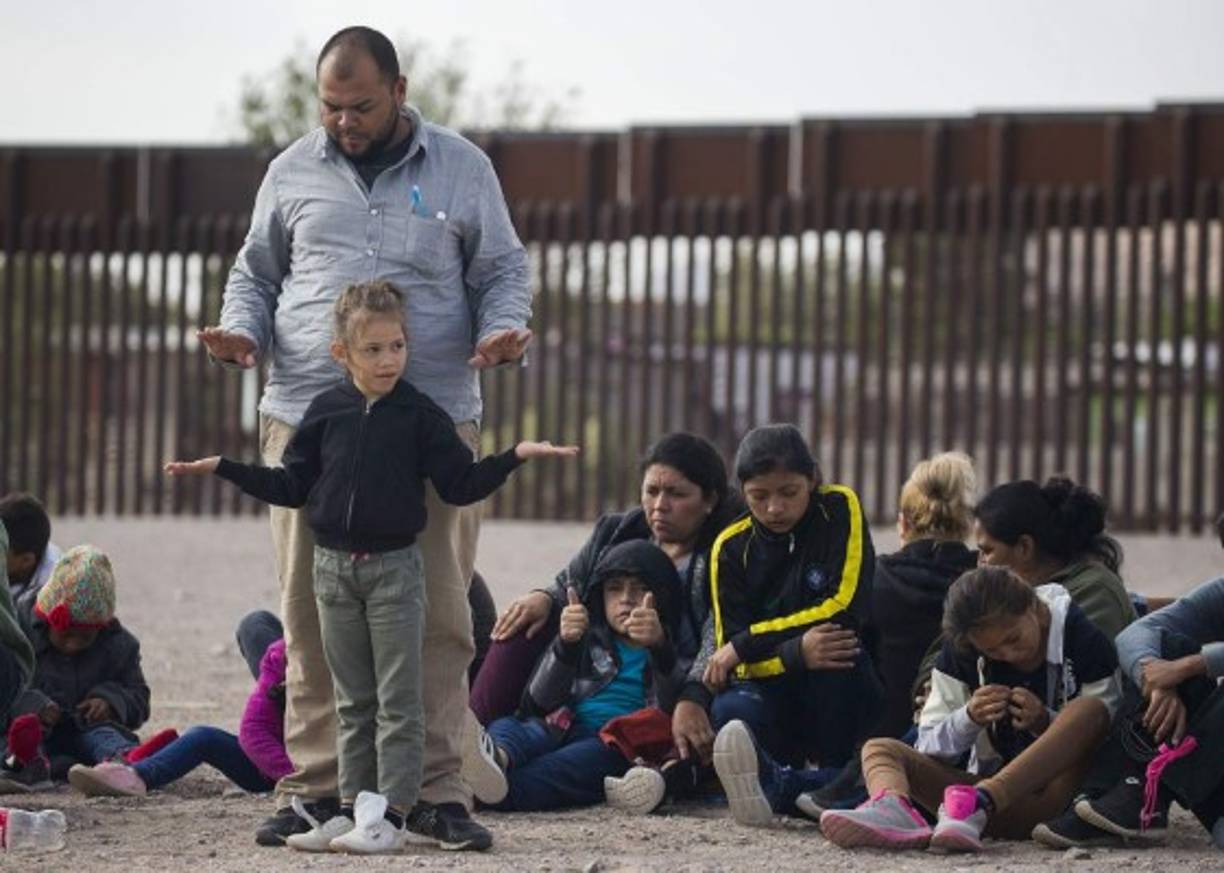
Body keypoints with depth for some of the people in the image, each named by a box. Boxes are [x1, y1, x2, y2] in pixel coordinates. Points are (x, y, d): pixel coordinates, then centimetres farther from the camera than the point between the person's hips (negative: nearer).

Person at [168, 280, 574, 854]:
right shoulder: (325, 413, 3)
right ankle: (352, 807, 14)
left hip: (394, 569, -3)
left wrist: (515, 456, -15)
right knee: (352, 701, 10)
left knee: (397, 700, -2)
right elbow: (292, 487, 11)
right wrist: (223, 469, 7)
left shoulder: (421, 416, -4)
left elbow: (461, 485, -3)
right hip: (334, 569, 3)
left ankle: (392, 814, -2)